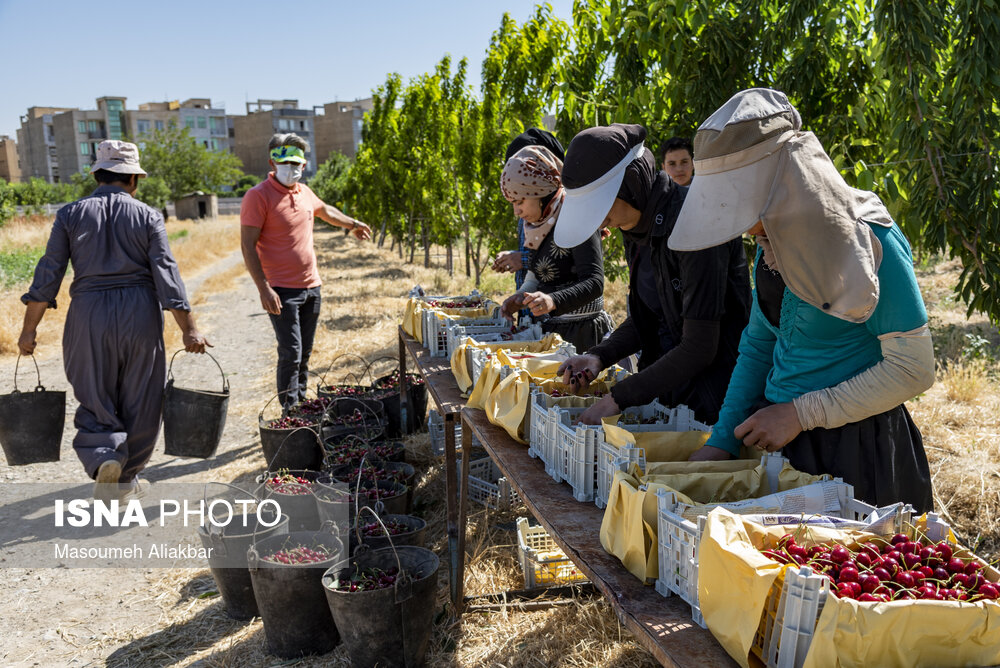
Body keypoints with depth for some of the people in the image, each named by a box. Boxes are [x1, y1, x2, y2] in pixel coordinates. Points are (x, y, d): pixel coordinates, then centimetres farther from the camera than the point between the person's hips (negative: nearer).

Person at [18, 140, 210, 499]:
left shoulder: (71, 214, 2)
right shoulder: (148, 216, 0)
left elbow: (48, 274, 0)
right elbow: (166, 274, -6)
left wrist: (29, 328, 6)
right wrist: (189, 329, -4)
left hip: (89, 313, 0)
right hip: (140, 312, 0)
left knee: (95, 397, 13)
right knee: (139, 400, 12)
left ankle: (104, 457, -12)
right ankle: (126, 477, 23)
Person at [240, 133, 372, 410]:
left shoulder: (304, 191, 10)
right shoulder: (258, 196, -11)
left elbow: (325, 211, 34)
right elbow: (248, 246, -14)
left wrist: (353, 224, 48)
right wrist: (264, 289, -22)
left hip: (311, 287, 7)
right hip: (282, 290, -7)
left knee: (305, 353, 13)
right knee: (290, 354, -10)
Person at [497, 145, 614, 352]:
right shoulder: (545, 225, 11)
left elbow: (594, 282, -24)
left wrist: (553, 301, -39)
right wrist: (522, 297, 1)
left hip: (580, 334, -7)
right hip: (552, 330, 7)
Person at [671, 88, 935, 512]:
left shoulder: (868, 241, -17)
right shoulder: (773, 245, 4)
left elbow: (912, 370, -16)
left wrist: (801, 413, -17)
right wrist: (722, 442, 2)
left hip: (860, 451, -6)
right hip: (779, 440, 6)